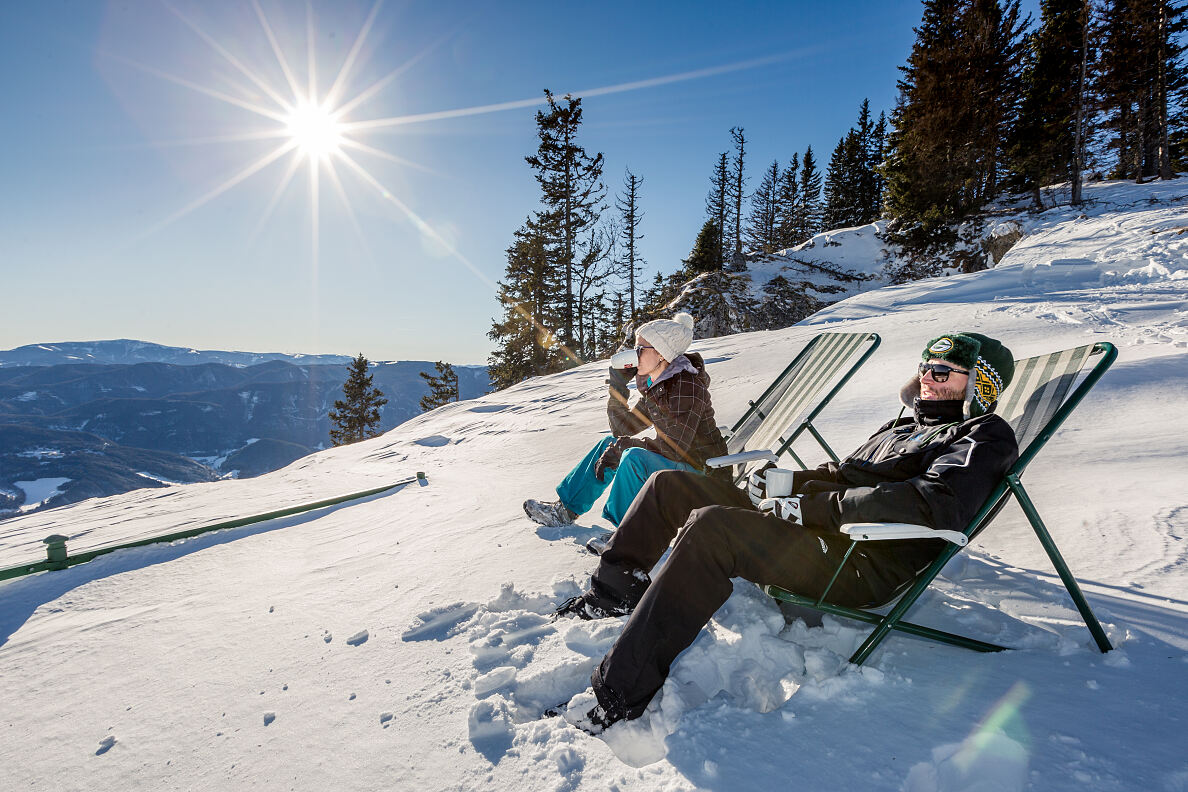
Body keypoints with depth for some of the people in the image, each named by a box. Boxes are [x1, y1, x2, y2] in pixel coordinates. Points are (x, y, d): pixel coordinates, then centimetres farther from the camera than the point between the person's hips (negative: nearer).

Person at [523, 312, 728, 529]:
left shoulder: (686, 384, -21)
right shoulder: (653, 387, 6)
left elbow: (674, 449, -26)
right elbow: (622, 429, 8)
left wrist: (623, 445, -19)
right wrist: (617, 384, -2)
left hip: (703, 471, -9)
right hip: (677, 464, 9)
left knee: (634, 456, -30)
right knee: (610, 442, 8)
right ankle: (565, 509, 12)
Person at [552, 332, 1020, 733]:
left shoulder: (983, 437, 0)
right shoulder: (907, 424, 27)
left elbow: (935, 505, -21)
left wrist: (809, 506, -21)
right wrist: (787, 481, 8)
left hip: (859, 567, -9)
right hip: (808, 526, 9)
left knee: (710, 527, -35)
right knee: (670, 485, 4)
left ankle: (619, 696, -30)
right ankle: (616, 590, 14)